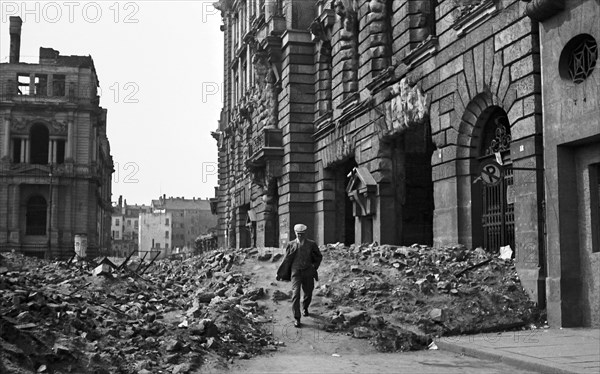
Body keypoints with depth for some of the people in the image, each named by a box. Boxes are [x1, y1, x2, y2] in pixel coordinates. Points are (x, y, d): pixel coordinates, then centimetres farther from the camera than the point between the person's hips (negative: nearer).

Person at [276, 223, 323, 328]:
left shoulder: (311, 244, 1)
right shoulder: (291, 245, -1)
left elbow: (319, 256, 15)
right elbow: (286, 260, 7)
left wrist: (314, 266, 1)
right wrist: (279, 273, 8)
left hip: (308, 273, 2)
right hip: (295, 272, -2)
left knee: (308, 293, 15)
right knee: (295, 294, -14)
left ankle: (304, 308, 48)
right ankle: (297, 319, -10)